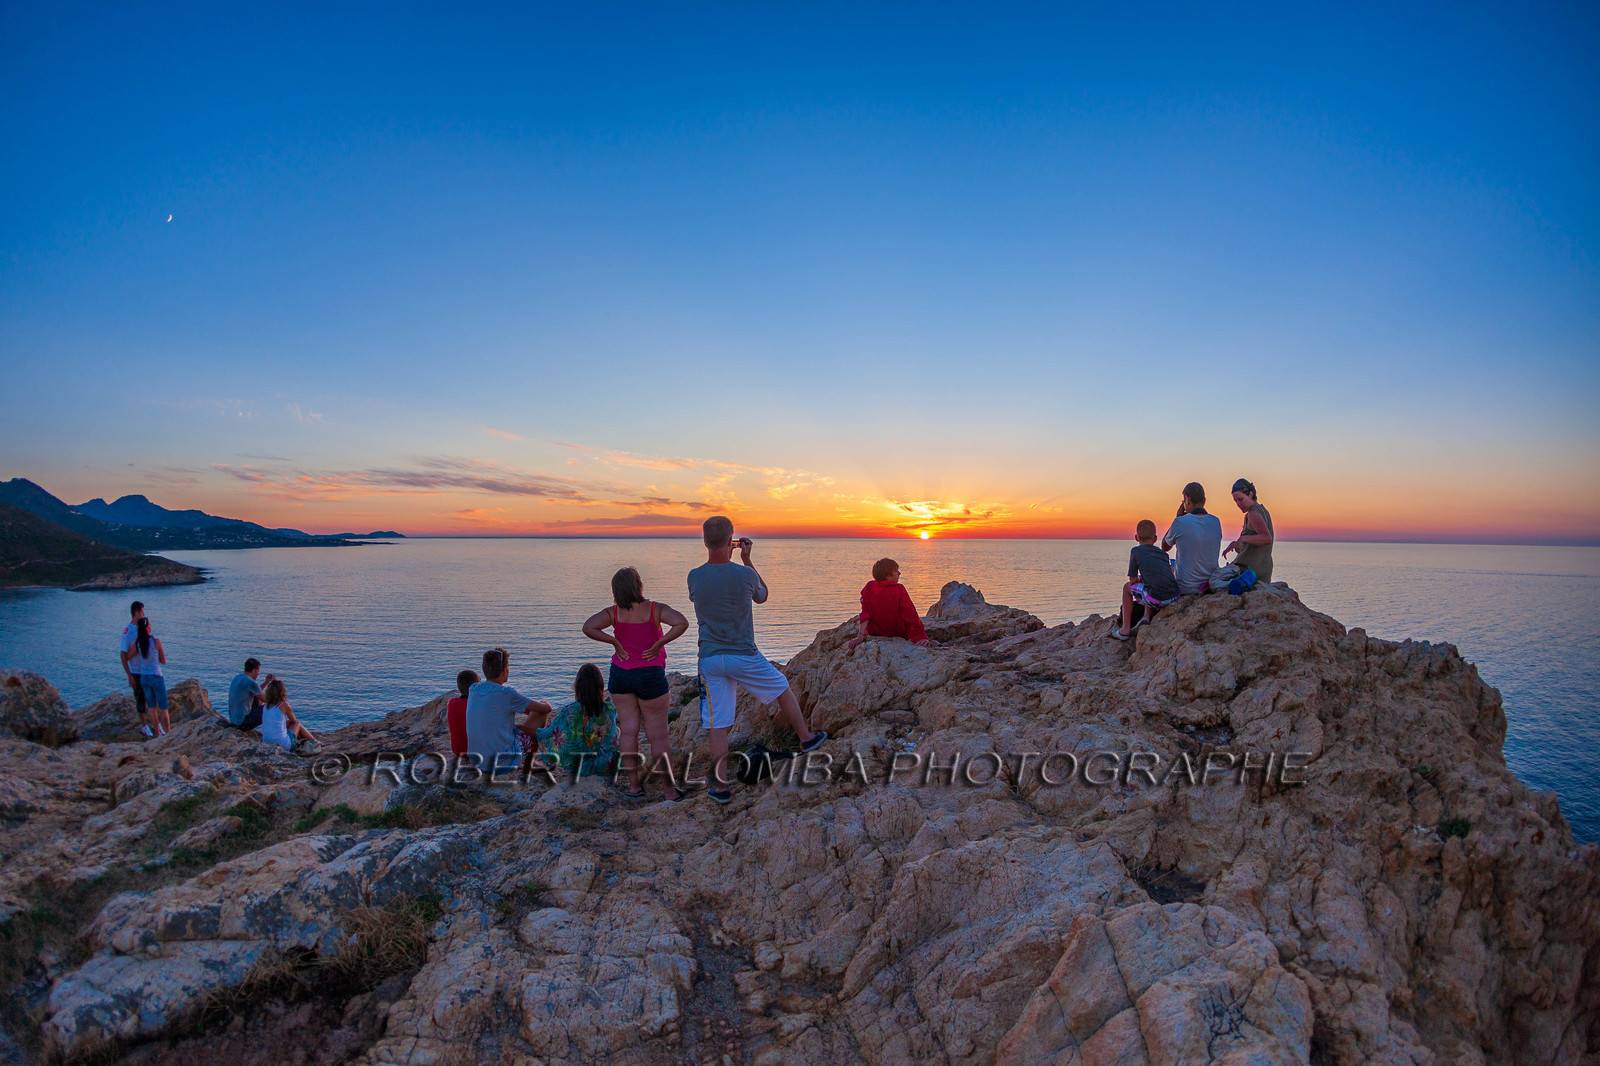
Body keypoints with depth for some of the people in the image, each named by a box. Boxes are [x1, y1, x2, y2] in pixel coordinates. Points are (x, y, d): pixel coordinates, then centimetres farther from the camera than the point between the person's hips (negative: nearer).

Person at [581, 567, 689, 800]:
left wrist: (614, 642, -8)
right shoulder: (656, 609, -11)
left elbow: (588, 627, -14)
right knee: (658, 735, 4)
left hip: (620, 674, 3)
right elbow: (681, 623, -26)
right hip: (650, 676, -3)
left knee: (629, 731, 9)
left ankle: (634, 786, 12)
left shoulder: (614, 613, -3)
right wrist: (659, 644, -17)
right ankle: (670, 789, 9)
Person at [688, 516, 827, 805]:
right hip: (743, 656, -2)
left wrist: (723, 558, 16)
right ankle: (806, 738, 37)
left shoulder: (694, 577, -5)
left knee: (716, 724, 7)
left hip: (709, 659, 2)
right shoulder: (744, 574, -12)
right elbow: (762, 596, 10)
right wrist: (747, 561, 12)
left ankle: (721, 787, 14)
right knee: (783, 689, 23)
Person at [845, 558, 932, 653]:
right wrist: (922, 637, -20)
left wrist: (860, 636, -18)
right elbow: (910, 615, -21)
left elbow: (865, 613, -15)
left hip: (874, 632, 3)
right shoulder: (899, 589, -21)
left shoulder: (868, 587, -12)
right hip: (899, 633, -3)